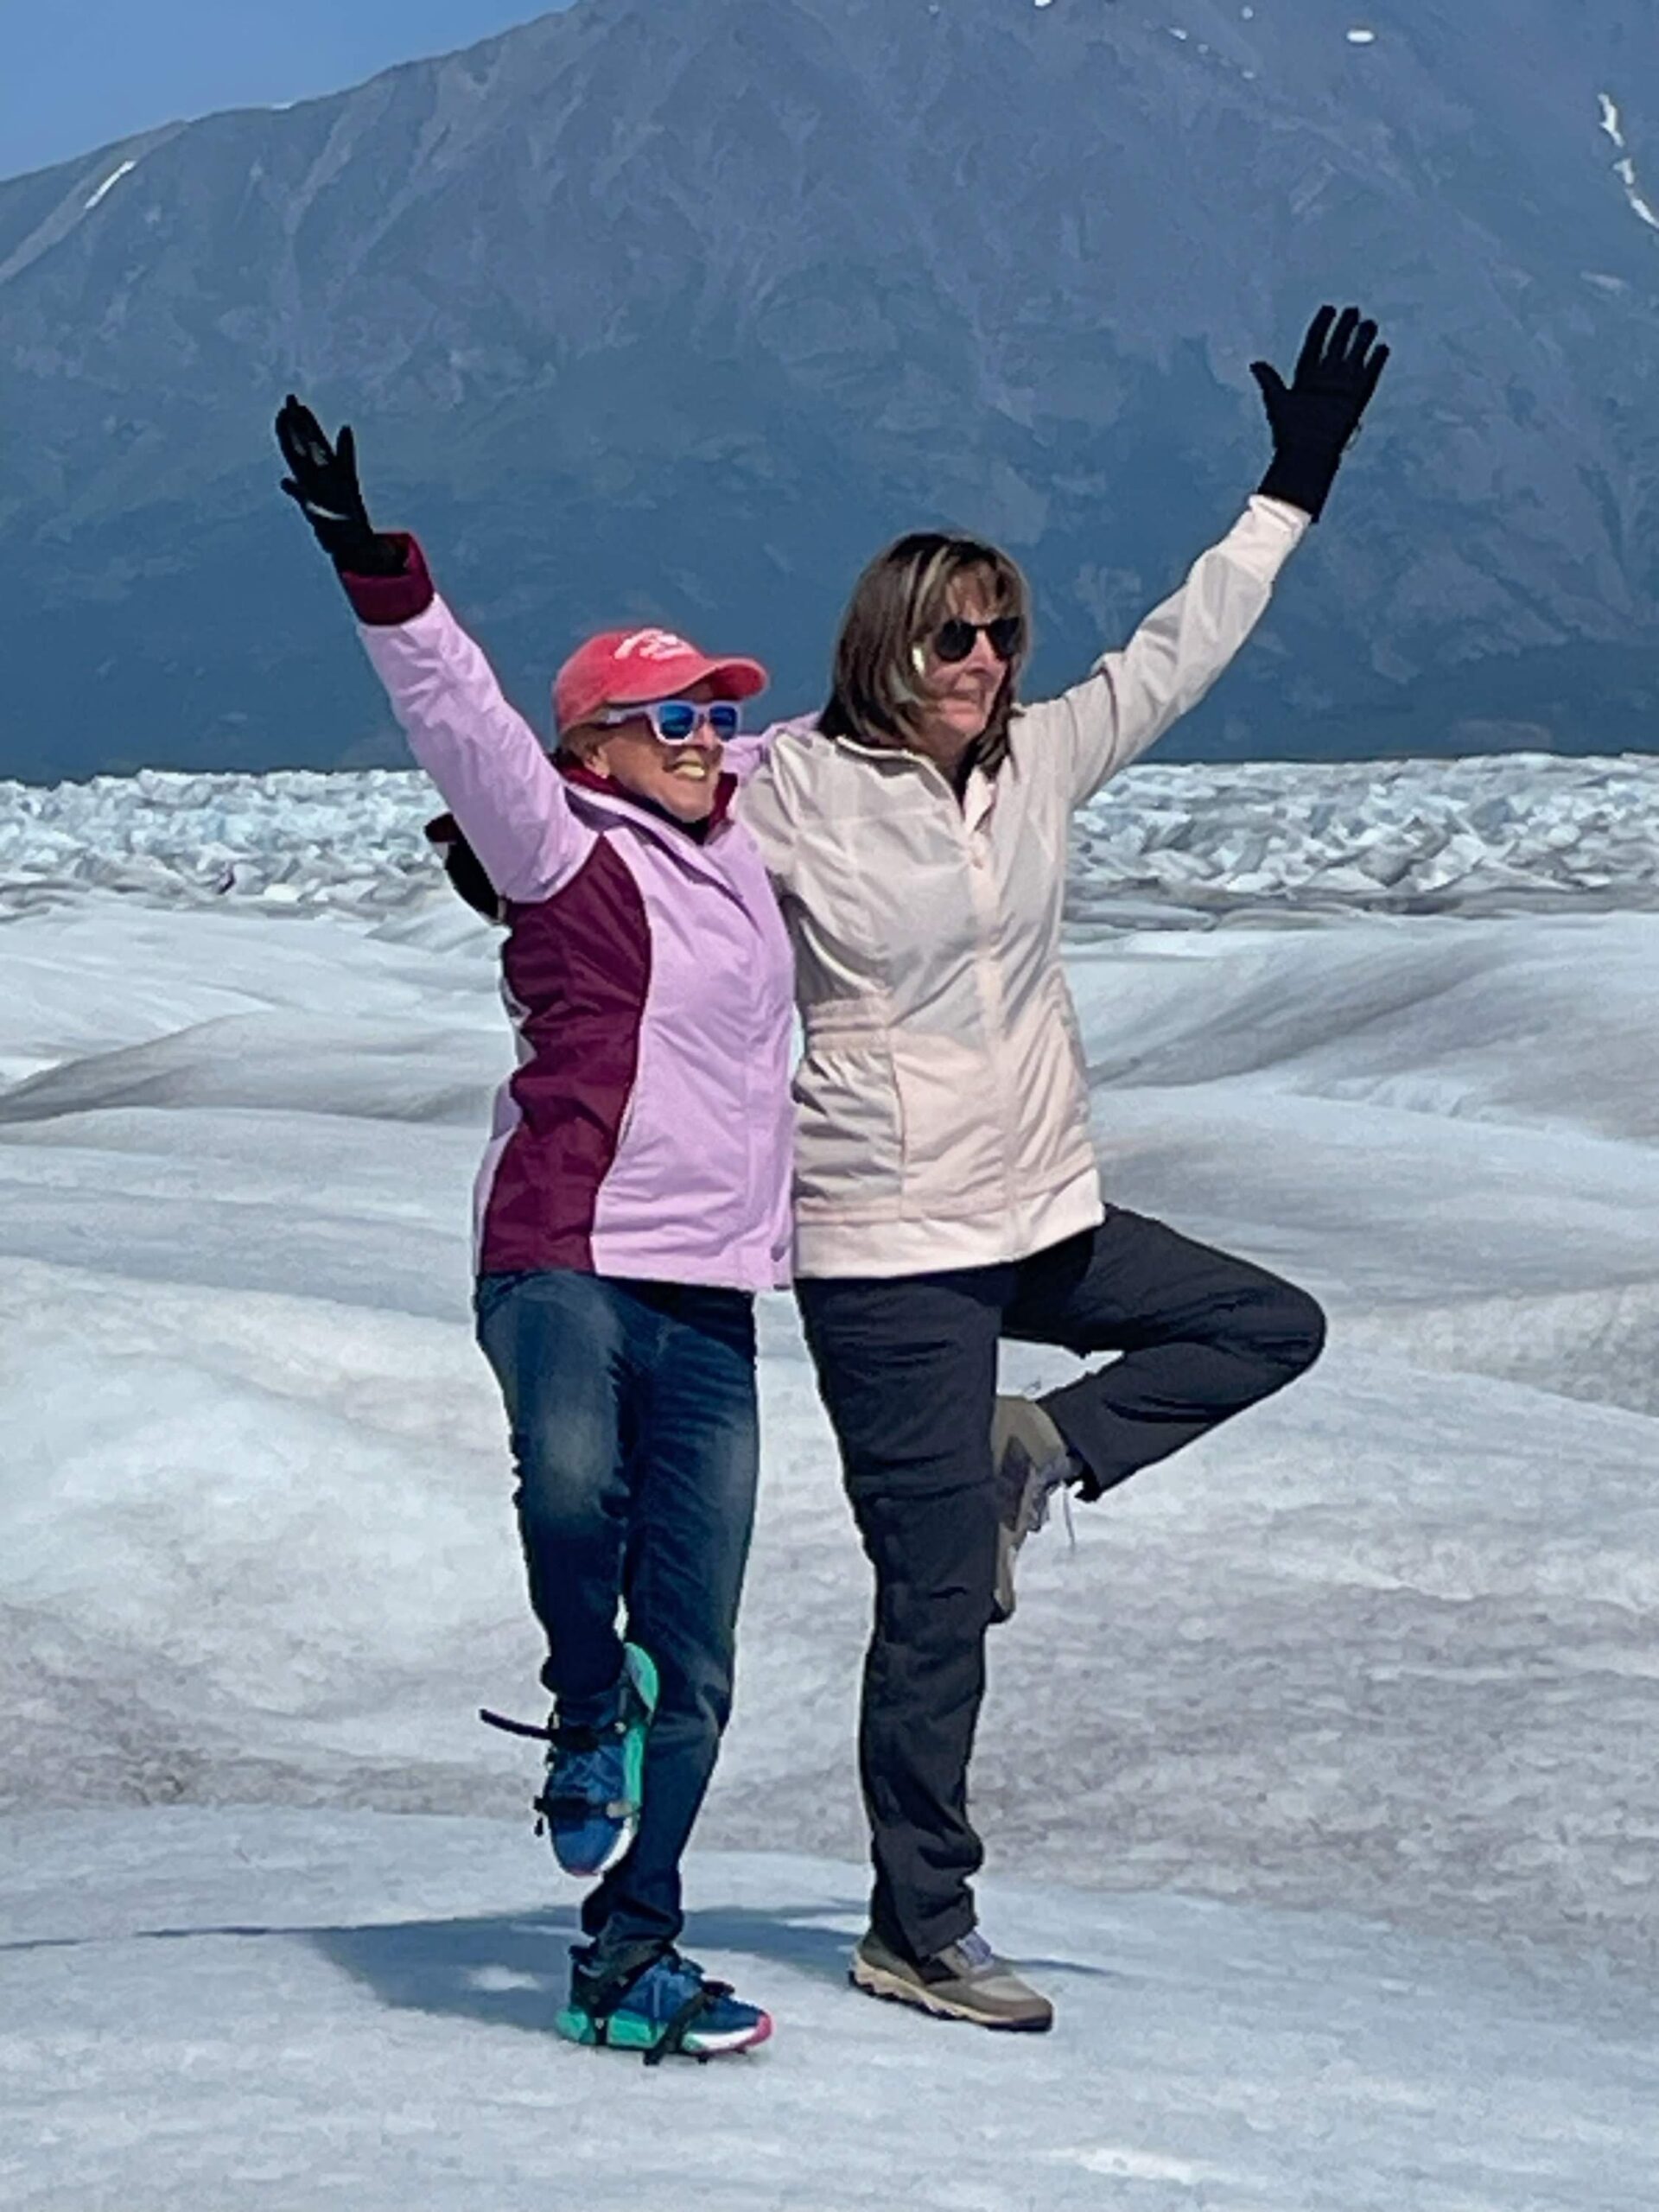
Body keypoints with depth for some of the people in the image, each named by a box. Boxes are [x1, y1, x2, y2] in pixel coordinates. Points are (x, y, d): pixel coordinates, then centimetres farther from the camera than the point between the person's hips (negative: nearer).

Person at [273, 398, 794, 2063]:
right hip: (566, 1263, -6)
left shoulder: (742, 852, 17)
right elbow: (464, 728, -16)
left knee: (691, 1669, 4)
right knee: (573, 1486, -37)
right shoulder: (569, 861, -1)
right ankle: (585, 1713, -6)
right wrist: (381, 576, -27)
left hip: (710, 1303, 6)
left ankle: (628, 1964, 16)